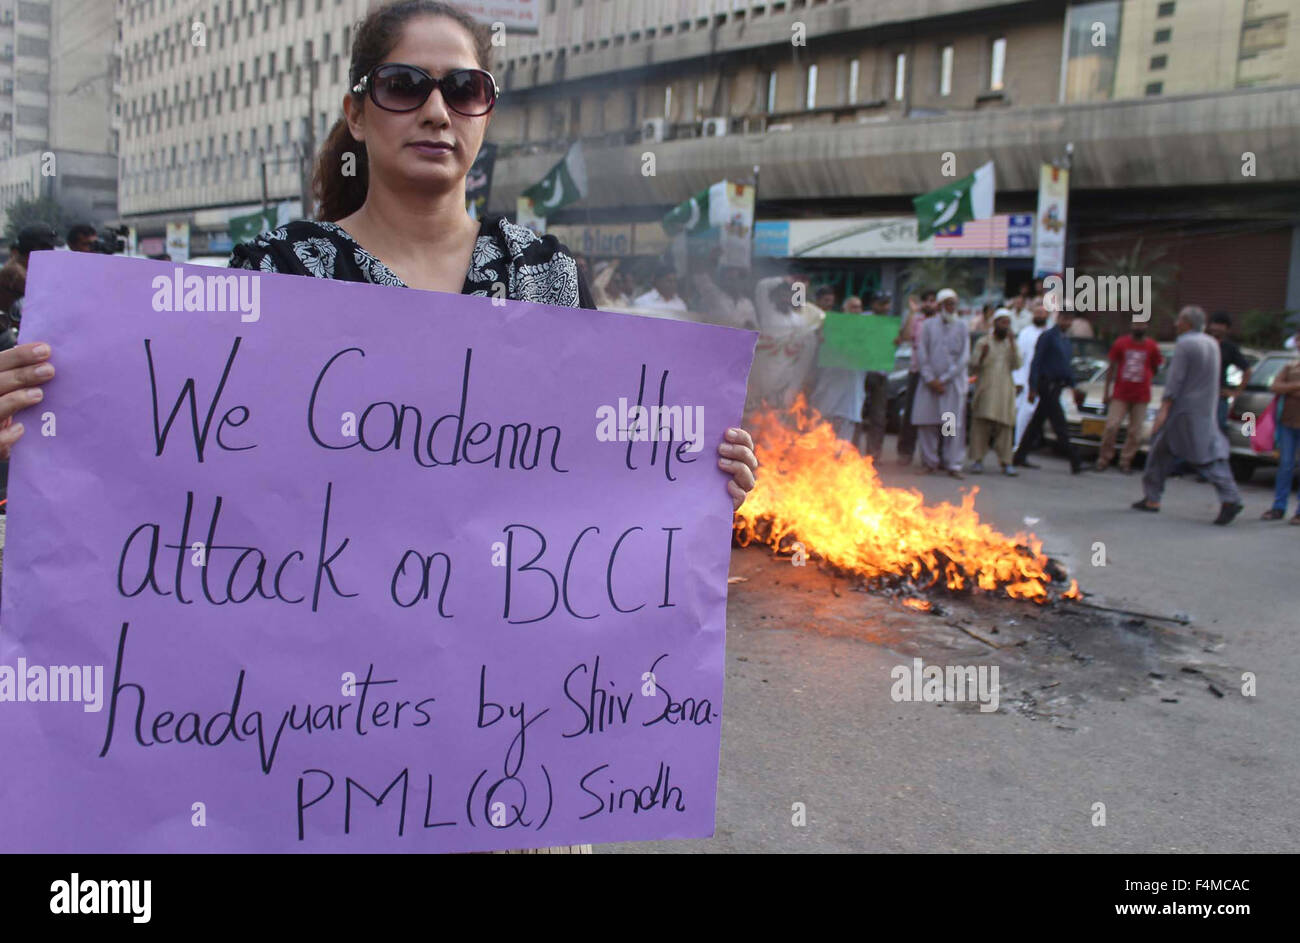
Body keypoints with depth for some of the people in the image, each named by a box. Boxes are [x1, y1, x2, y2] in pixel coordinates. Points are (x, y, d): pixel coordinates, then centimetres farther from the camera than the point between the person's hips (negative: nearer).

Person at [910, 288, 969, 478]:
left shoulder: (962, 326, 6)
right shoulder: (929, 325, 8)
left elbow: (964, 357, 0)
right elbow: (921, 353, 3)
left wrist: (944, 378, -8)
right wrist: (930, 378, -8)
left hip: (953, 382, -1)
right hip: (930, 381, 1)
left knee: (954, 424, -5)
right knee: (927, 423, -1)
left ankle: (954, 465, -1)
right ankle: (930, 462, 10)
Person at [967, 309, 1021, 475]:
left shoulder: (1012, 344, 16)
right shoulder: (983, 342, 8)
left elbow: (1016, 365, 0)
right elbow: (973, 368, 3)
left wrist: (1012, 344, -7)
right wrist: (982, 356, -15)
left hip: (1005, 390, 2)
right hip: (985, 389, -2)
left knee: (1004, 427, -2)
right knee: (981, 425, -8)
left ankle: (1006, 463, 1)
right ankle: (977, 460, -5)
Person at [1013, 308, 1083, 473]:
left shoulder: (1066, 339, 17)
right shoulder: (1048, 336, -8)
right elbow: (1036, 362, -11)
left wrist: (1072, 385, 17)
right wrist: (1033, 388, -15)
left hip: (1057, 386, 9)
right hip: (1047, 384, -9)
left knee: (1037, 422, 11)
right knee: (1060, 425, -9)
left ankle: (1019, 457, 17)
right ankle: (1074, 461, -10)